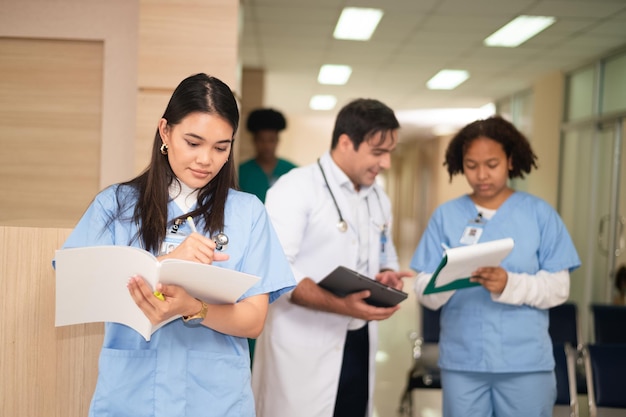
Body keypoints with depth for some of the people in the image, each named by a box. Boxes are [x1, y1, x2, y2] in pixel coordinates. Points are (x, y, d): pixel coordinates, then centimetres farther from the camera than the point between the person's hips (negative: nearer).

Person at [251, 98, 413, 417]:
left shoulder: (379, 199, 14)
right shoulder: (296, 187, -11)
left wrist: (387, 276, -2)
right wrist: (340, 304, -30)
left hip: (359, 346, 7)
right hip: (304, 351, -7)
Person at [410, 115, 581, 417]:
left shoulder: (539, 213, 0)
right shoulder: (445, 216, 2)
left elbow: (558, 287, -5)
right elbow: (425, 293, -2)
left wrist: (509, 284, -21)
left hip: (526, 363, -1)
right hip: (461, 362, 1)